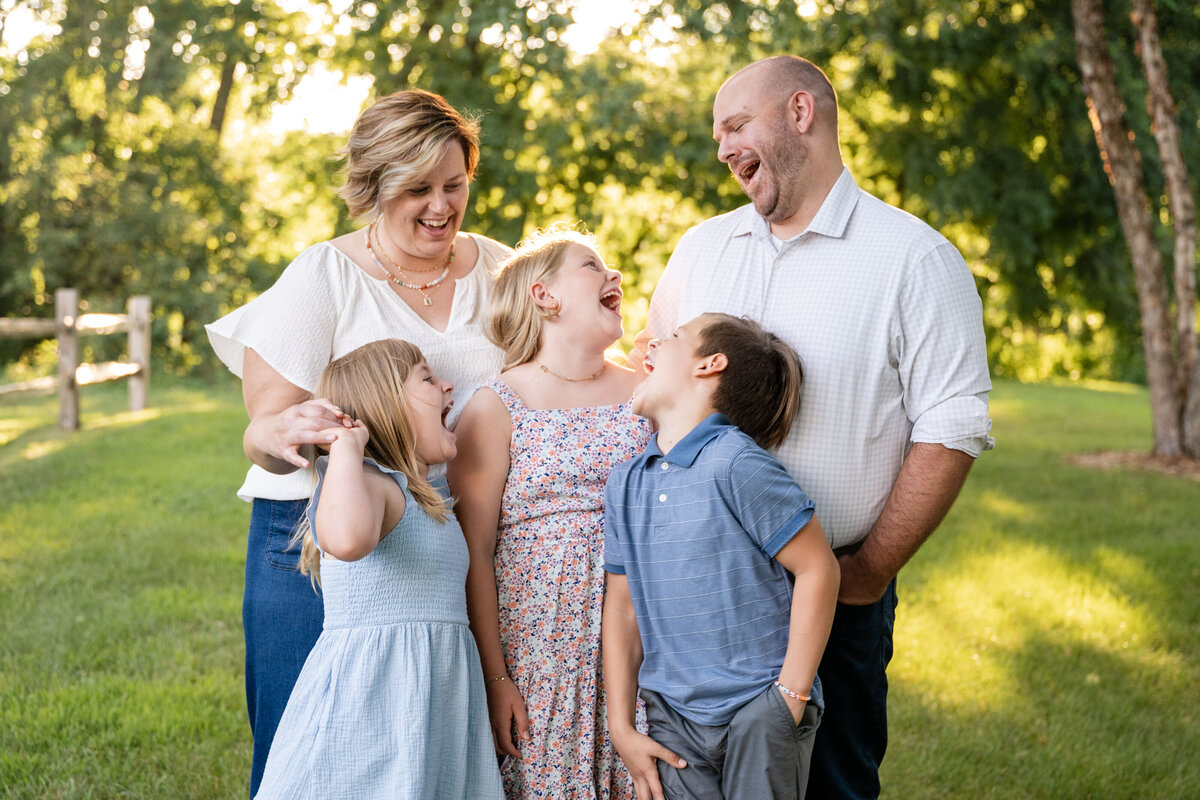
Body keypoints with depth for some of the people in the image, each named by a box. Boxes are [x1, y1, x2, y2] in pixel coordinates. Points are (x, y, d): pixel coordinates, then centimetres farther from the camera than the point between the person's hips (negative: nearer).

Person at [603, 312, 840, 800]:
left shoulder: (734, 463, -15)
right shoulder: (625, 484, 6)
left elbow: (818, 569, -14)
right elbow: (623, 605, 10)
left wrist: (791, 696, -12)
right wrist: (622, 727, 6)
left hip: (759, 711, -5)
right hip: (674, 719, 5)